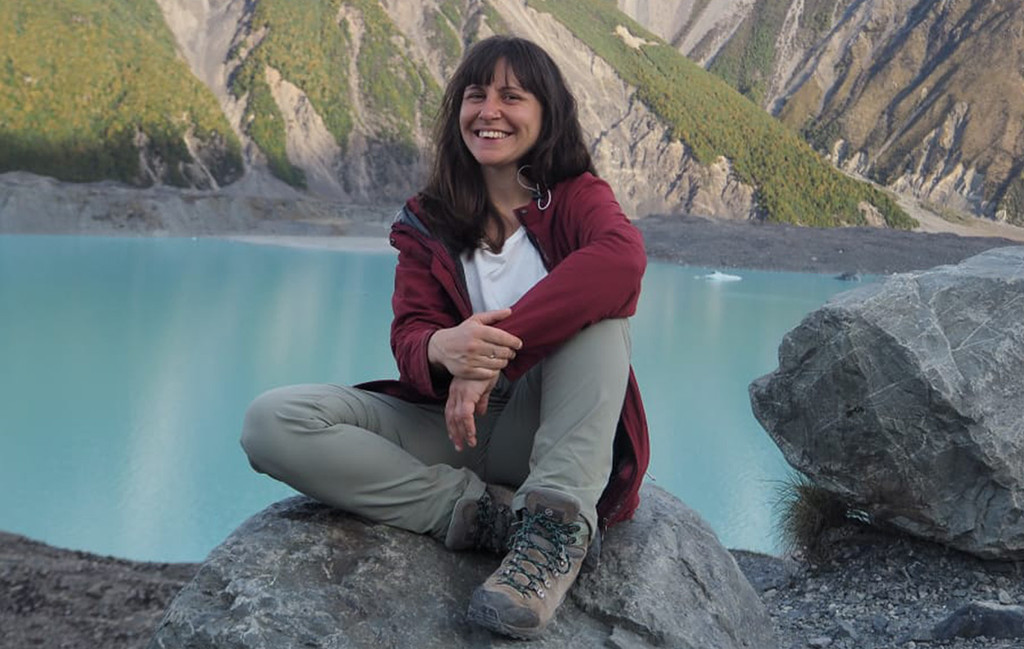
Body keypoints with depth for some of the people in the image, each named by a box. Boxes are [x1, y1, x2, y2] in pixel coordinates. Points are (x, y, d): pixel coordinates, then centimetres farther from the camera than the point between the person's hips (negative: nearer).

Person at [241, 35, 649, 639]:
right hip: (454, 429, 2)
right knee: (273, 421, -18)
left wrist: (497, 351, -33)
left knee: (591, 293, -27)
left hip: (545, 433, -2)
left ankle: (560, 521, -35)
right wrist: (441, 350, -32)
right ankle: (485, 511, -23)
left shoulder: (576, 195, 0)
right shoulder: (427, 224, 7)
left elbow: (624, 255, -25)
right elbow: (410, 337, -5)